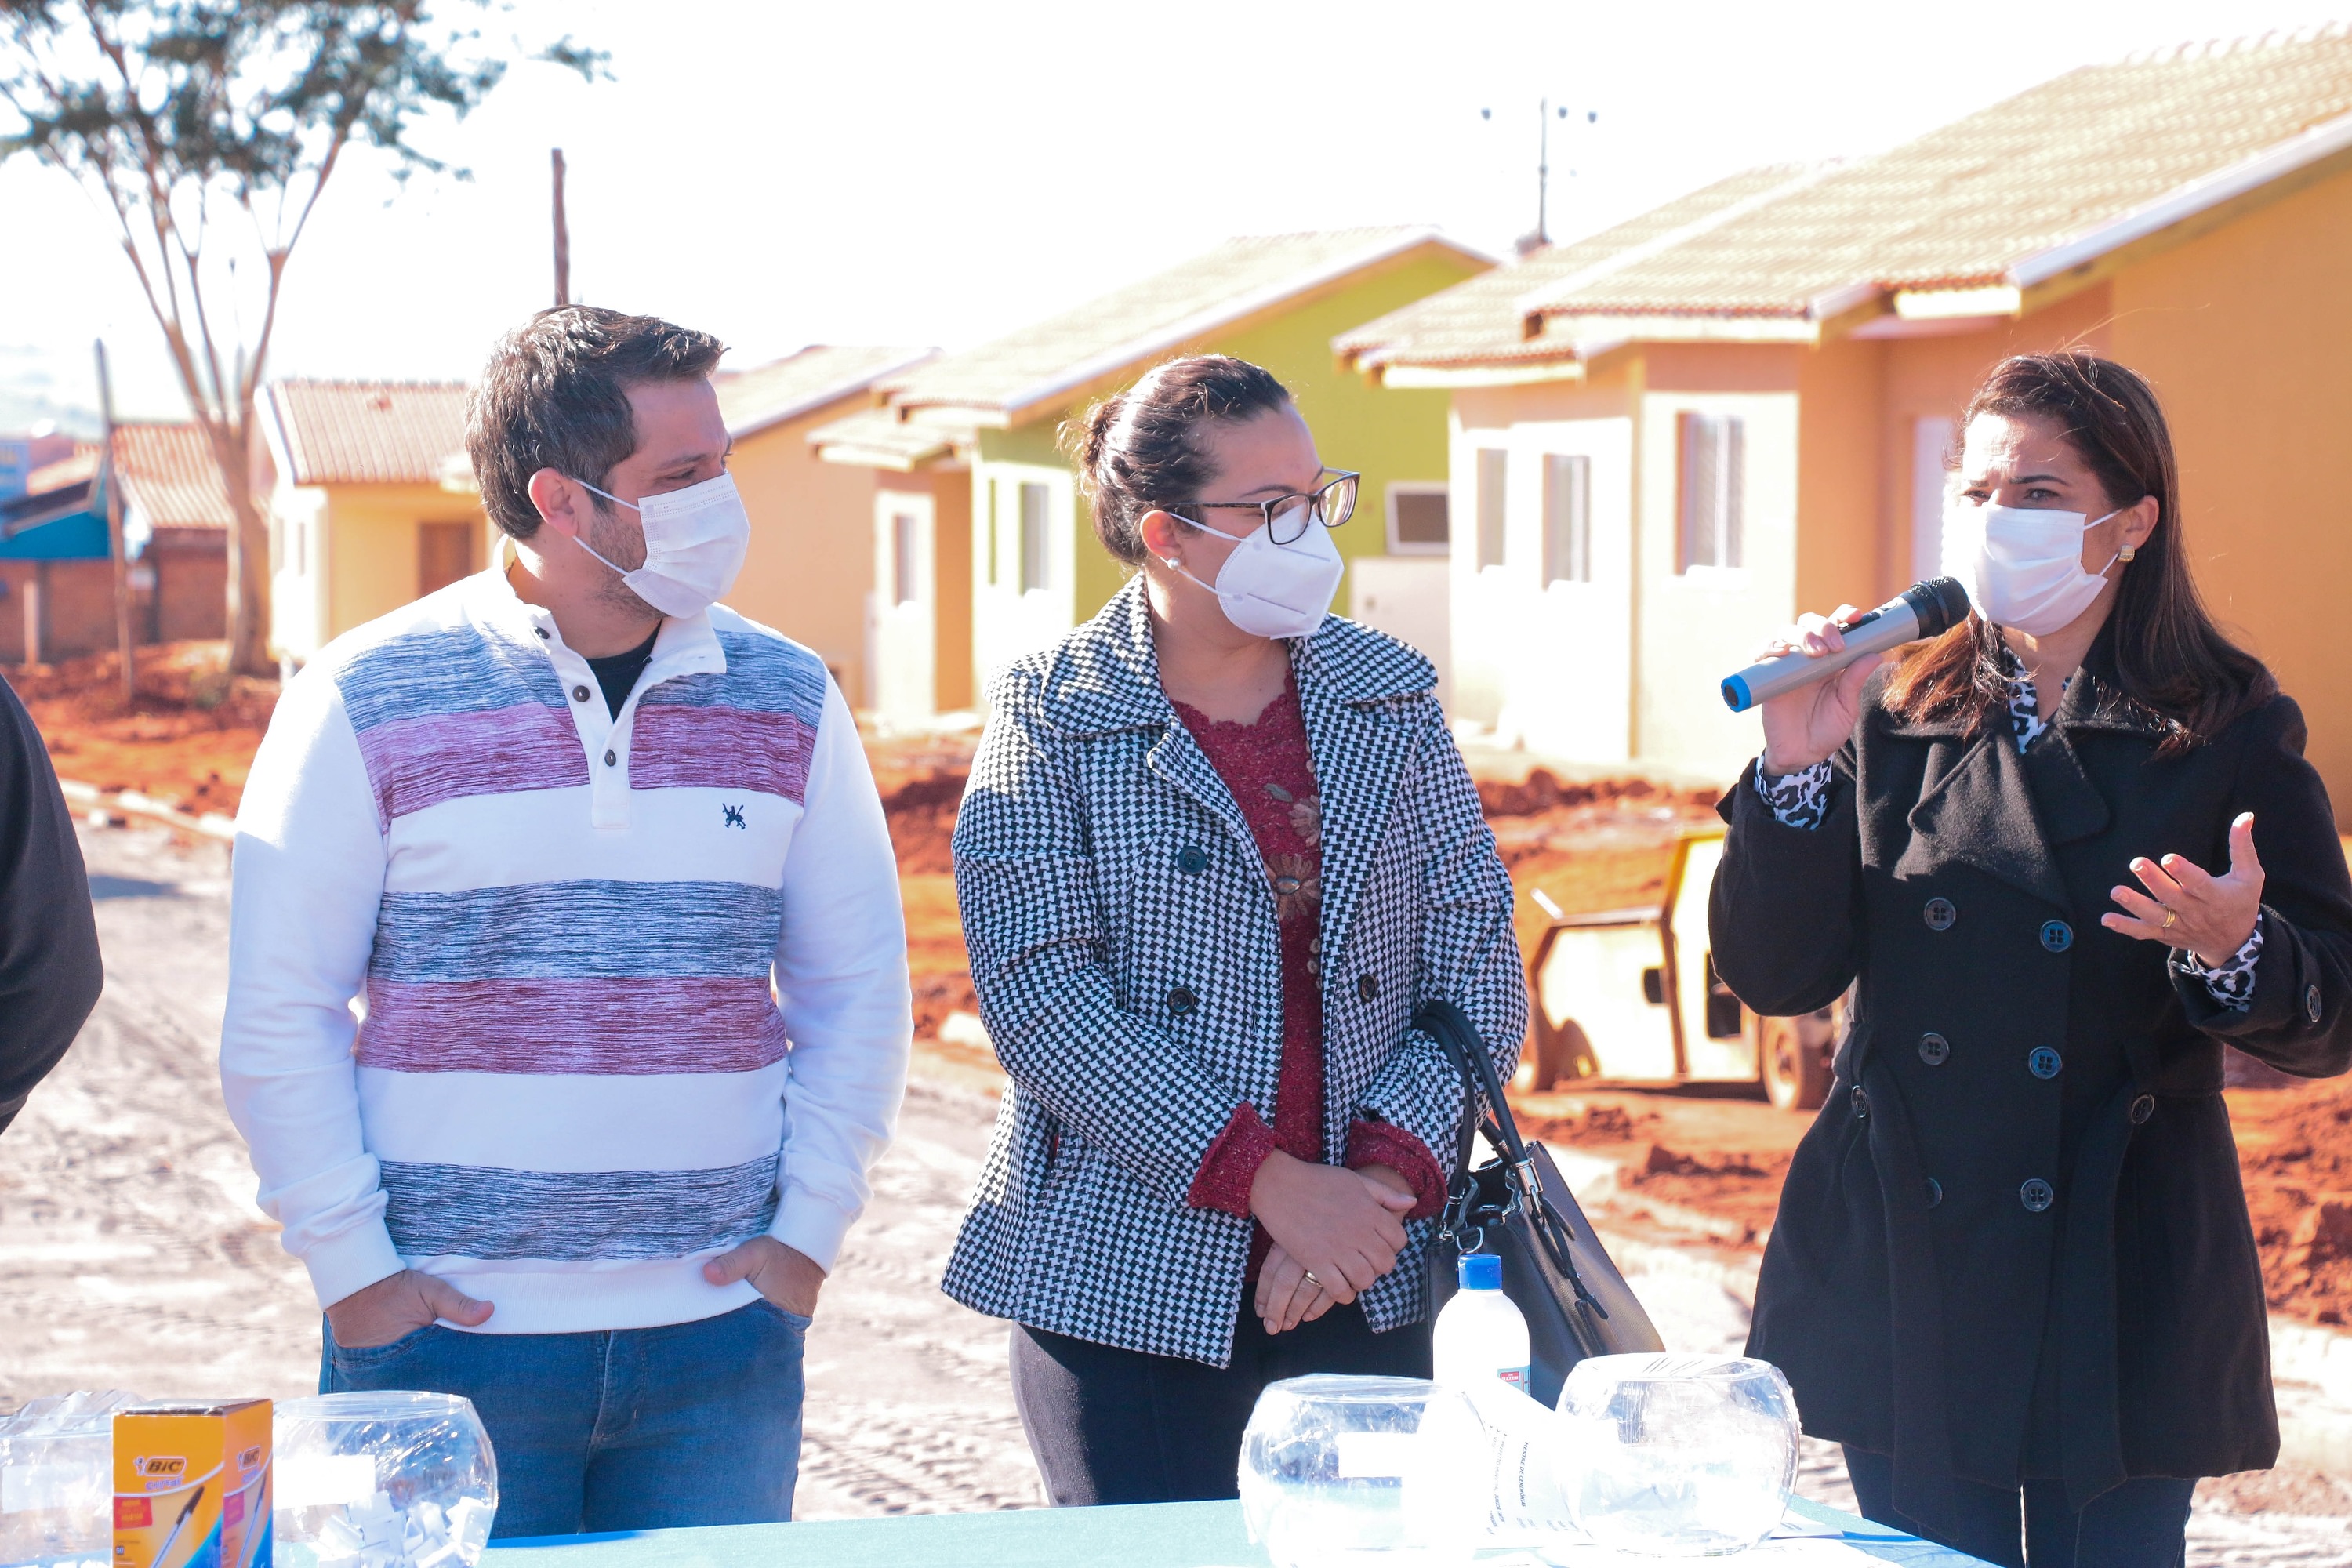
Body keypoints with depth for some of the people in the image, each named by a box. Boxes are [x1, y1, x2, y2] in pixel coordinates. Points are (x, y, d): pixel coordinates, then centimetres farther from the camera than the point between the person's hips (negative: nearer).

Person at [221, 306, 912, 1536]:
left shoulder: (787, 700, 6)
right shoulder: (366, 699, -4)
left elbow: (857, 987, 11)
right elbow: (278, 1014, -2)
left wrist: (811, 1228, 3)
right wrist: (349, 1263, -6)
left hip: (721, 1338, 3)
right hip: (449, 1333, -3)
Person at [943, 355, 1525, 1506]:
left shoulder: (1389, 697, 8)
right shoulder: (1051, 714, -3)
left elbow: (1478, 959, 3)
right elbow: (1042, 993, -13)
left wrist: (1385, 1175, -12)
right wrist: (1271, 1183, -17)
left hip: (1368, 1282, 3)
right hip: (1126, 1281, -3)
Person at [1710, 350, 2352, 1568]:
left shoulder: (2230, 736, -1)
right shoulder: (1899, 720, 7)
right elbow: (1772, 976, 2)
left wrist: (2230, 951, -23)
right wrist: (1797, 771, -9)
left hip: (2118, 1296, -2)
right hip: (1903, 1279, 3)